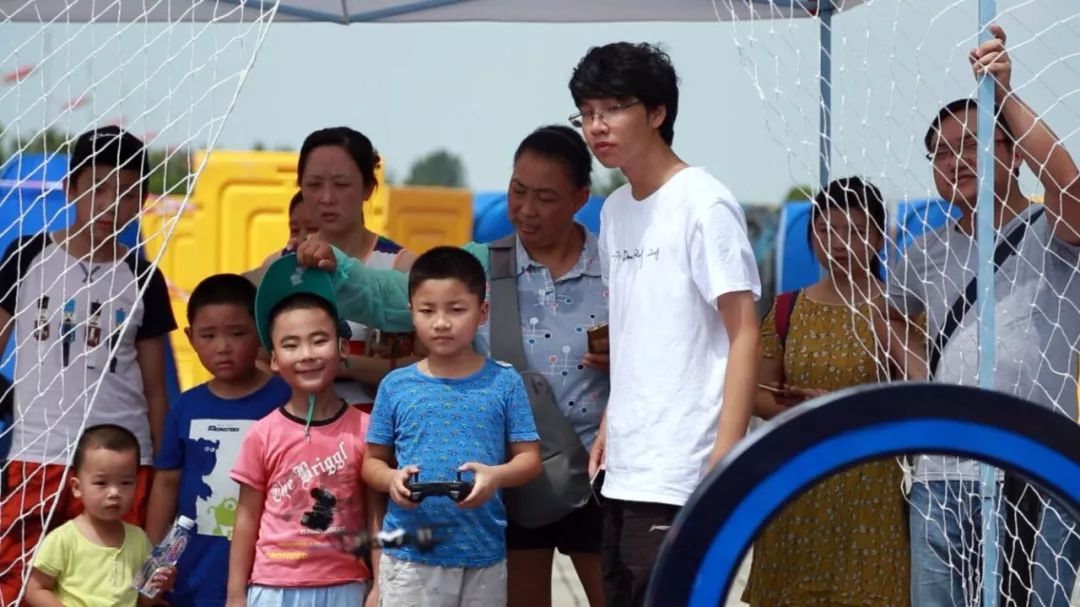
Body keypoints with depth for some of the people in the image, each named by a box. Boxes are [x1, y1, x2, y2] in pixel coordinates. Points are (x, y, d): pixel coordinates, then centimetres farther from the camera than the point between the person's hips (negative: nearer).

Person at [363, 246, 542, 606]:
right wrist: (392, 480, -14)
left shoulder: (504, 383, 0)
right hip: (409, 555, 0)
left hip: (482, 554, 0)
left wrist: (497, 476, -20)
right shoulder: (396, 386, 3)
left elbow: (529, 458, 1)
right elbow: (373, 461, 9)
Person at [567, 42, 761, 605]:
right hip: (624, 471, 8)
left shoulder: (704, 205, -9)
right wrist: (610, 426, 16)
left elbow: (744, 336, -12)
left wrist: (724, 459, -19)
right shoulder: (614, 209, 14)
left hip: (679, 474, -8)